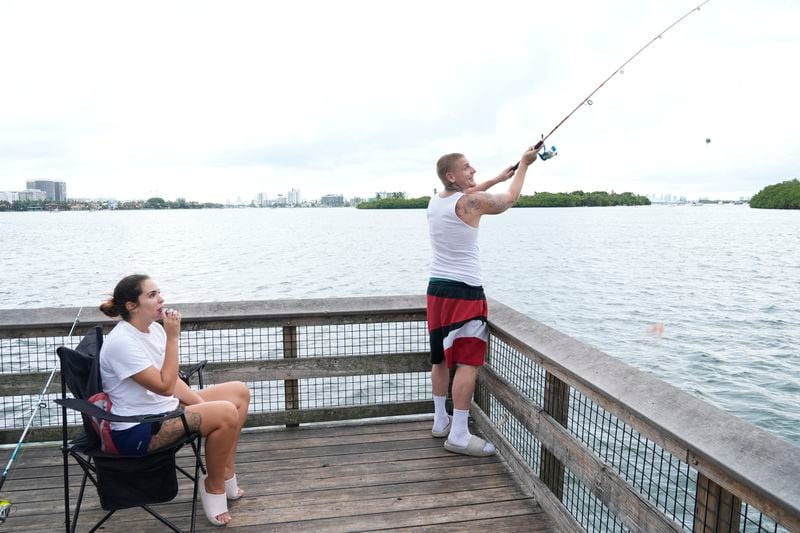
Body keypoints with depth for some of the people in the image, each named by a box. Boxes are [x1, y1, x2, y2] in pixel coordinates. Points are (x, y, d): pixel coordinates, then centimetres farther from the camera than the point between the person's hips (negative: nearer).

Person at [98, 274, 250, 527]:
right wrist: (173, 337, -23)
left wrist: (202, 404, -6)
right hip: (137, 430, -9)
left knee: (239, 392, 5)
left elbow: (172, 380, 7)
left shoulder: (154, 328, 4)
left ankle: (226, 474, 12)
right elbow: (165, 386, -24)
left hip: (163, 409, 9)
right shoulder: (121, 342, -22)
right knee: (226, 413, -25)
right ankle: (213, 486, 0)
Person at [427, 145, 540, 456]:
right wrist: (524, 165, 19)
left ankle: (441, 421, 27)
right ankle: (459, 436, -2)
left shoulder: (434, 202, 7)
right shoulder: (471, 202, -14)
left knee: (441, 358, 16)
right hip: (465, 291, -8)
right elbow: (510, 199, 4)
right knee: (468, 363, -4)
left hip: (437, 287, 8)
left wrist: (497, 178, 34)